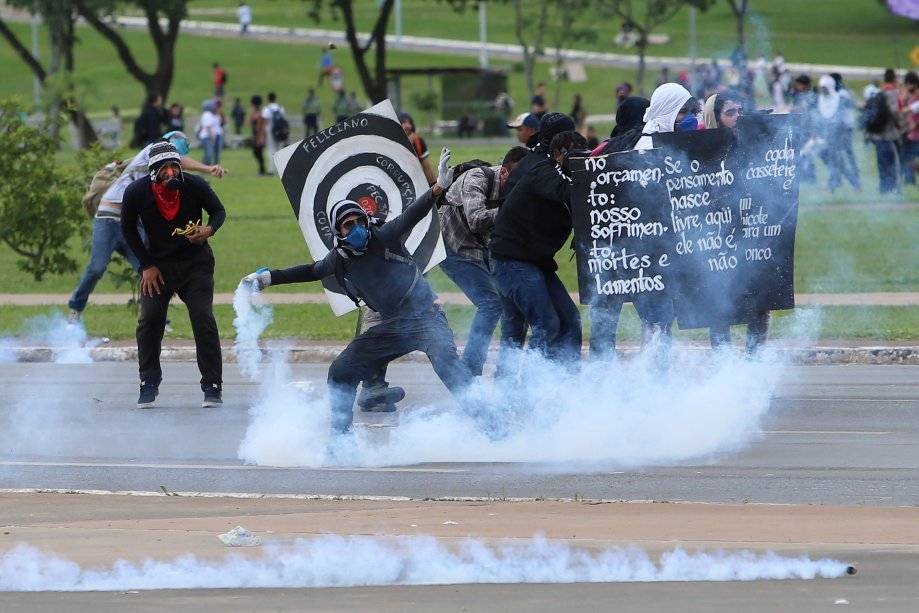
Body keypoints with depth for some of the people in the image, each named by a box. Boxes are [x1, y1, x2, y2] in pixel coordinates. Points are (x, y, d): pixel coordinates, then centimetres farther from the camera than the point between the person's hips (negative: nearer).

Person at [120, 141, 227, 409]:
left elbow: (218, 210, 1)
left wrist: (209, 230, -22)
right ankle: (148, 385, 10)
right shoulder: (136, 192, -16)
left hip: (195, 263, -1)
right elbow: (128, 229, 0)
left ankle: (213, 386, -1)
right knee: (149, 321, -8)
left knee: (203, 321, -10)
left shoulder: (195, 186, -16)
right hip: (157, 263, 1)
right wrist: (146, 265, -5)